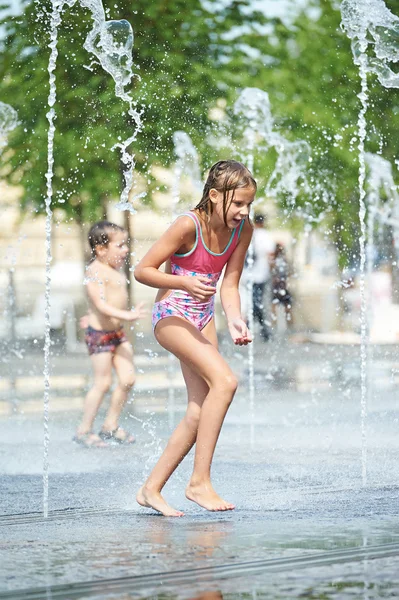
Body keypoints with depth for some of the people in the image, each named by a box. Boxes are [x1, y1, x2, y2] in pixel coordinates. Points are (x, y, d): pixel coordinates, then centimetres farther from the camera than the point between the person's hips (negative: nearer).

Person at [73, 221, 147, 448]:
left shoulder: (116, 270, 11)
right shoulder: (96, 271, -17)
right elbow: (101, 304, -26)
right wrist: (127, 315, -34)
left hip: (117, 331, 8)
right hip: (100, 333, -8)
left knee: (127, 379, 4)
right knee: (103, 382, -5)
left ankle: (111, 425, 18)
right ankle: (84, 431, 7)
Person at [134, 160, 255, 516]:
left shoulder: (243, 230, -4)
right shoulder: (188, 226, -22)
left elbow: (229, 285, 0)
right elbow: (143, 270, -17)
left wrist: (235, 321, -17)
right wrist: (184, 283, -32)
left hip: (203, 318, 7)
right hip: (172, 314, -7)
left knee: (200, 412, 3)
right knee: (225, 380, -25)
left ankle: (152, 489, 14)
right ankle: (200, 481, -21)